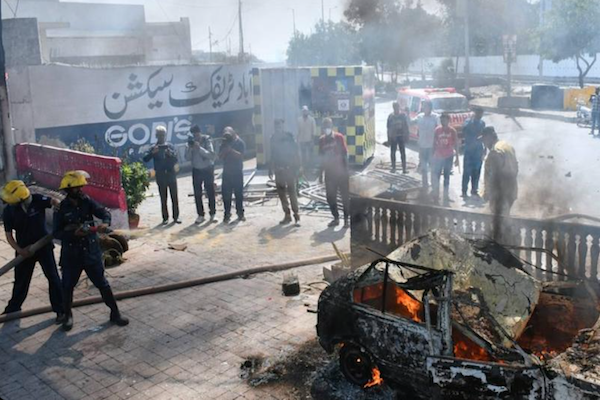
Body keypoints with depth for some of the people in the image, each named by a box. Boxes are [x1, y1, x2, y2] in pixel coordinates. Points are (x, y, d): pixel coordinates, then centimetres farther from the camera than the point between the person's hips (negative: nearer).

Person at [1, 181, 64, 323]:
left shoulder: (37, 200, -18)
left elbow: (54, 202, -34)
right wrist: (19, 250, -19)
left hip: (44, 245, -2)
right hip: (25, 249, 2)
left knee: (53, 277, -3)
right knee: (21, 280, 15)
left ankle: (60, 310, 7)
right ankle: (12, 309, 38)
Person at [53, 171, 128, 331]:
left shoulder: (87, 202, -2)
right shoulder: (61, 208, -8)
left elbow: (104, 212, -12)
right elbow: (57, 233, -10)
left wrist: (105, 223, -34)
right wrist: (73, 233, -26)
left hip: (91, 251, 1)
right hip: (71, 255, -1)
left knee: (102, 283, 6)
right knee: (67, 285, 11)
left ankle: (115, 313, 16)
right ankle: (68, 315, 32)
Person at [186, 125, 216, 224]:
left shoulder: (207, 140, -9)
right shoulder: (191, 142, 0)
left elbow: (211, 155, -21)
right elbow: (187, 158, -3)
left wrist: (199, 148, -28)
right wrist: (189, 148, -20)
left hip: (208, 169, -3)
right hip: (196, 170, 3)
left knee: (210, 192, 1)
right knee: (197, 193, 3)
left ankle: (212, 213, 11)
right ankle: (200, 215, 11)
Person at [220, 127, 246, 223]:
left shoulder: (240, 142, -3)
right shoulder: (224, 143, 9)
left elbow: (240, 155, -14)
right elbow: (220, 156, 4)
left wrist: (231, 150, -24)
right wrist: (224, 150, -14)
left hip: (237, 172, -3)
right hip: (226, 172, 3)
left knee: (239, 193, 3)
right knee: (226, 194, -1)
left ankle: (240, 213, 15)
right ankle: (227, 214, 3)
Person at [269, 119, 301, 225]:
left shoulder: (289, 137, -7)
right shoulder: (274, 138, 7)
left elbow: (296, 153, -8)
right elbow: (273, 155, 13)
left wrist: (297, 168, -13)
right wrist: (271, 169, 11)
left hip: (289, 169, -5)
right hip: (278, 169, 5)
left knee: (292, 192, -6)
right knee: (281, 193, 7)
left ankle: (296, 215, 0)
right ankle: (287, 215, 15)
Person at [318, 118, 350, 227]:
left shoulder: (339, 137, -7)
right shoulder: (321, 140, 4)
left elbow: (345, 154, -5)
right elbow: (321, 158, 10)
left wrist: (346, 169, -10)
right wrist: (320, 174, 11)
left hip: (341, 172, -4)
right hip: (329, 173, 4)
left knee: (345, 196, 1)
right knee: (330, 197, 7)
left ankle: (346, 218, 10)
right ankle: (336, 218, 21)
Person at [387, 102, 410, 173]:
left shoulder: (403, 115, -1)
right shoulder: (391, 116, 0)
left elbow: (406, 126, 3)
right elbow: (389, 128, 3)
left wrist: (406, 136, -3)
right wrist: (389, 138, 1)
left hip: (401, 136, -1)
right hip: (393, 137, 1)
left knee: (403, 152, -1)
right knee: (393, 152, 7)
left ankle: (404, 168, 4)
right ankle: (393, 167, 19)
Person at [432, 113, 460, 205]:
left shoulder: (452, 131, -5)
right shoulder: (437, 130, -1)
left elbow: (456, 145, -1)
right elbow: (434, 144, 4)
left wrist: (457, 158, -2)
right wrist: (433, 156, 3)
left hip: (449, 157, -1)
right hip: (438, 156, 1)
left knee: (446, 176, 8)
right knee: (436, 176, -2)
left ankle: (446, 196, 16)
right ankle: (436, 195, 10)